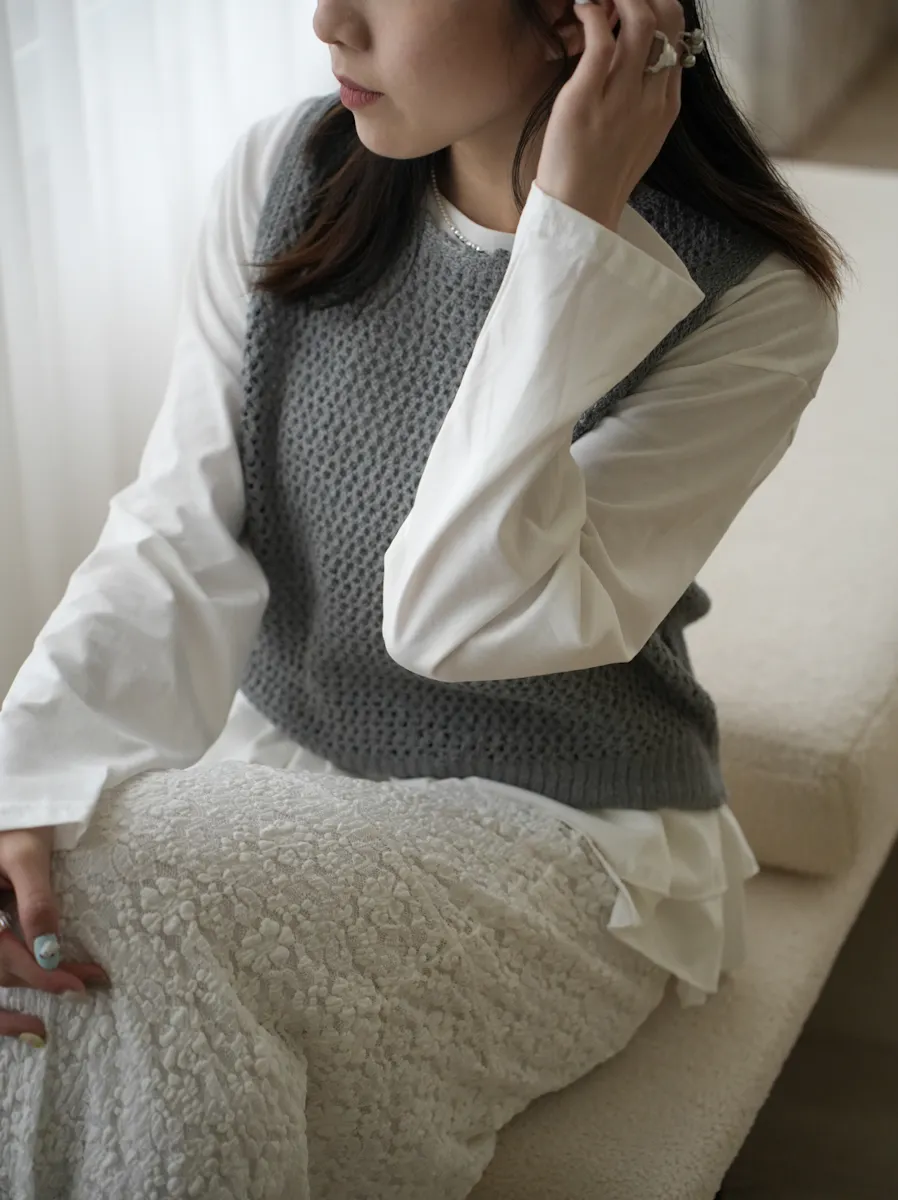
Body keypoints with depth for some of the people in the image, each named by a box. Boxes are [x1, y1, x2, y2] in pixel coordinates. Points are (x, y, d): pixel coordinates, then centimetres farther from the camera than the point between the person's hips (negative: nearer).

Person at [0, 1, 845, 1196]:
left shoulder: (753, 303, -18)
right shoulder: (286, 172, -5)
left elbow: (456, 617, -26)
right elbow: (175, 542, -9)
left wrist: (573, 231, -29)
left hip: (559, 833, -4)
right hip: (279, 765, 4)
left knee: (111, 920, -25)